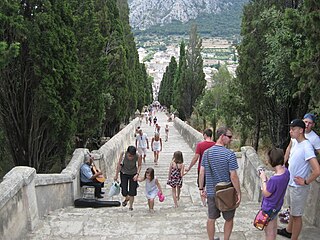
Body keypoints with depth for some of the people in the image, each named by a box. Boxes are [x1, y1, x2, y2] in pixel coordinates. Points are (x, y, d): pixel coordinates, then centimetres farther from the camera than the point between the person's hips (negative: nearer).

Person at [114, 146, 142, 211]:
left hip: (133, 174, 0)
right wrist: (116, 175, -4)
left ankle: (131, 206, 26)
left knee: (132, 191, 2)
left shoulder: (138, 157, -28)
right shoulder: (123, 155, -28)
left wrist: (137, 174, -21)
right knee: (124, 192, 0)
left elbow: (139, 165, -8)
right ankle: (127, 198, 37)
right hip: (124, 173, 0)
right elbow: (119, 164, -12)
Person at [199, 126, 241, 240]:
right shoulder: (229, 154, -19)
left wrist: (201, 188, 9)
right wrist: (239, 193, -7)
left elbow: (201, 173, -1)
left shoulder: (206, 152, -4)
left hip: (211, 193, 4)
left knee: (211, 219, 17)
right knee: (229, 220, 18)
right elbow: (233, 176, -18)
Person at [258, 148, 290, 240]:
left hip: (269, 208, -8)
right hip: (277, 205, 8)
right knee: (273, 228, 30)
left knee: (269, 231, 16)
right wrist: (267, 179, -4)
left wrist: (263, 179, -15)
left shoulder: (274, 179, -39)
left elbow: (266, 194, -21)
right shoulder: (286, 171, -13)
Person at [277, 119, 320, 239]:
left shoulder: (306, 147, -27)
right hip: (291, 184, 9)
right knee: (292, 210, 27)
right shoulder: (295, 142, 1)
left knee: (296, 215, 7)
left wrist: (305, 182, -20)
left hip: (299, 188, -9)